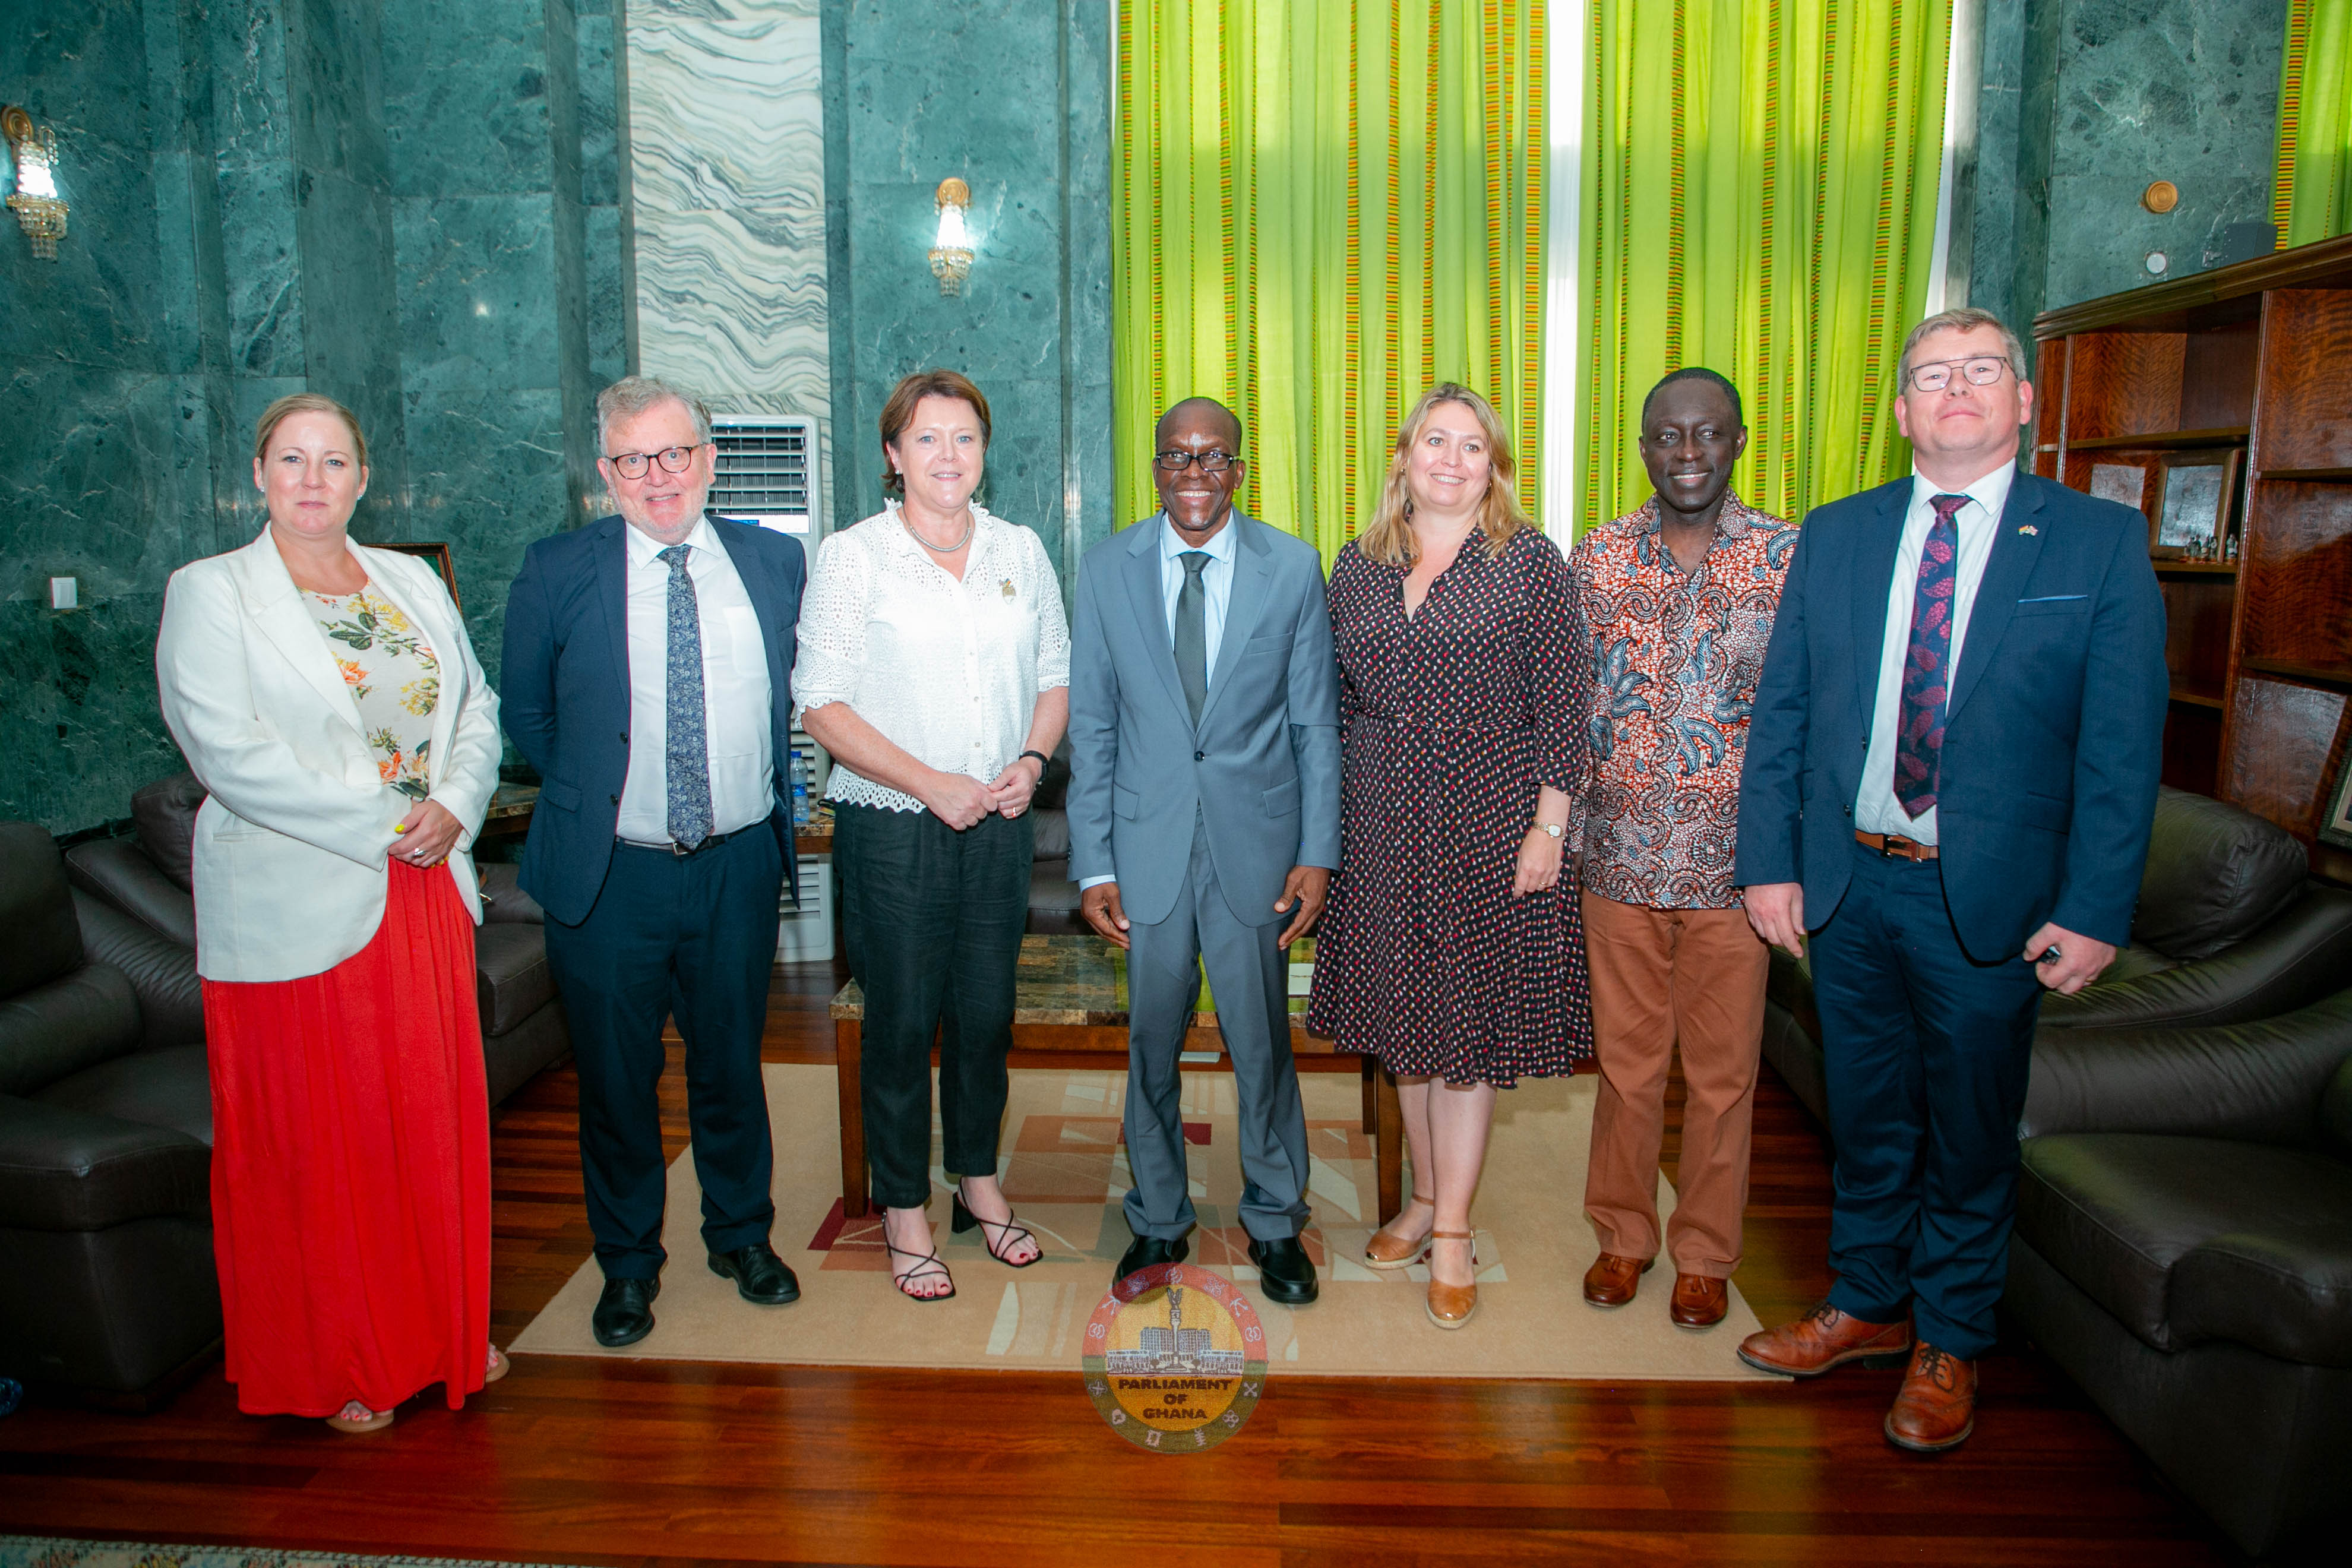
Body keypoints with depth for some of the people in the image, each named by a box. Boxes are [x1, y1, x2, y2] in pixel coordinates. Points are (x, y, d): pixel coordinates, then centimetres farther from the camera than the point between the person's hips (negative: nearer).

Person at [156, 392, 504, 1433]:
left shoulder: (412, 583, 12)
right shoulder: (209, 594, -4)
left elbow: (477, 705, 10)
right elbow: (230, 753, -14)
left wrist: (454, 804, -9)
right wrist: (384, 821, -16)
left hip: (426, 894, 5)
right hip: (298, 909, -4)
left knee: (435, 1114, 12)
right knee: (316, 1140, 6)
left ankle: (443, 1329, 30)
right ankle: (337, 1365, 24)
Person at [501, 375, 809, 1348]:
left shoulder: (774, 563, 2)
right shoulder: (558, 573, -4)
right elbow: (526, 713, 8)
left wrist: (771, 794, 8)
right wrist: (591, 794, 5)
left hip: (740, 865, 2)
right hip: (609, 875, -1)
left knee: (733, 1065, 16)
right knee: (615, 1080, 11)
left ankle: (741, 1236, 37)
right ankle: (628, 1264, 31)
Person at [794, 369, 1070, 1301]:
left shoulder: (1021, 552, 8)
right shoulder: (851, 558, -4)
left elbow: (1056, 677, 13)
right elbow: (823, 705, -8)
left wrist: (1031, 760, -6)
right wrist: (929, 782, -16)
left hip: (1000, 825, 4)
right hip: (891, 830, -3)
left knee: (987, 1013, 12)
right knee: (902, 1022, 5)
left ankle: (978, 1180, 34)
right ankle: (904, 1211, 23)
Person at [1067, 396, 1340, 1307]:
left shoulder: (1293, 568, -1)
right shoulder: (1107, 570, 1)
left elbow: (1316, 723, 2)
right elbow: (1091, 725, 3)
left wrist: (1317, 853, -3)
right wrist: (1093, 864, -1)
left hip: (1254, 843, -1)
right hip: (1148, 846, 1)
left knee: (1261, 1039, 9)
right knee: (1150, 1042, 11)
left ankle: (1275, 1223, 29)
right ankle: (1158, 1221, 31)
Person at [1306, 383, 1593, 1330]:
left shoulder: (1529, 561, -4)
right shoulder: (1359, 566, 8)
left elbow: (1562, 700, -5)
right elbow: (1341, 695, 12)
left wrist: (1549, 825, -10)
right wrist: (1329, 818, 7)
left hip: (1490, 816, -4)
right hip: (1384, 820, 4)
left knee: (1469, 1013, 2)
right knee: (1400, 1010, 11)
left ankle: (1452, 1232, 14)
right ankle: (1426, 1198, 28)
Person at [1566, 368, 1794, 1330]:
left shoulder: (1791, 557, -2)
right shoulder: (1595, 559, 3)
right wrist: (1562, 835, 3)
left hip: (1733, 863, -1)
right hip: (1620, 858, 1)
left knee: (1722, 1073, 11)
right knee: (1625, 1061, 13)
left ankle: (1705, 1253, 29)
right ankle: (1623, 1234, 32)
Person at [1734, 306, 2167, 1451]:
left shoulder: (2101, 541, -4)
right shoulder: (1836, 535, 4)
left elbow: (2121, 745, -6)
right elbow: (1780, 710, 4)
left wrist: (2093, 912, -11)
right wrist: (1769, 861, -1)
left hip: (1989, 899, -2)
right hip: (1847, 883, 3)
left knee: (1970, 1133, 12)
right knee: (1866, 1119, 17)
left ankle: (1949, 1345, 32)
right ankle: (1867, 1305, 38)